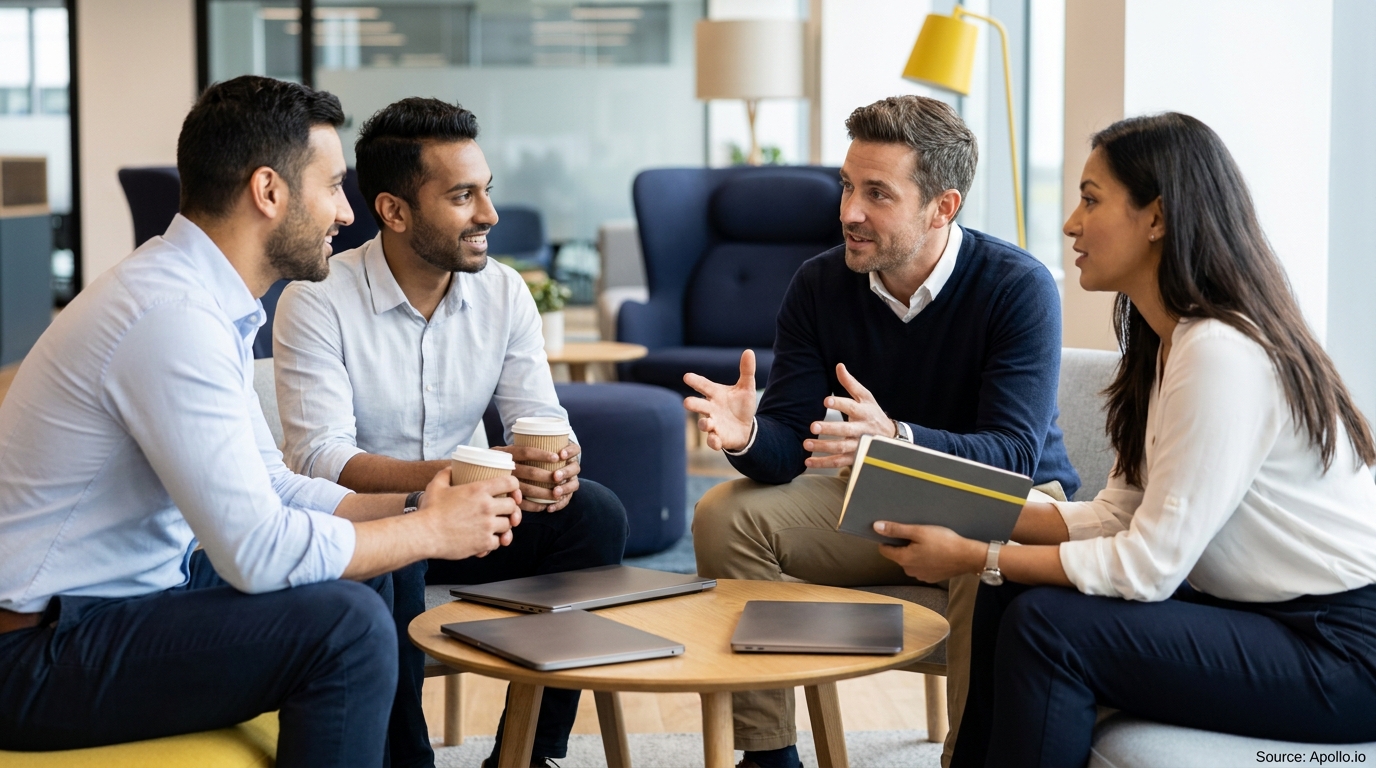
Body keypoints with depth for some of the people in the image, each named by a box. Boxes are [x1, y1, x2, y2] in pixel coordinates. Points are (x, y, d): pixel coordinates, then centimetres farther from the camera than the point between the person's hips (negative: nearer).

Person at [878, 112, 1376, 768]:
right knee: (1008, 592, 1)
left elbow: (1149, 566, -21)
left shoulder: (1222, 354, -22)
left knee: (1047, 626, -19)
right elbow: (1117, 516, 9)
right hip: (1262, 613, 9)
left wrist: (974, 558, -14)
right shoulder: (1164, 341, 9)